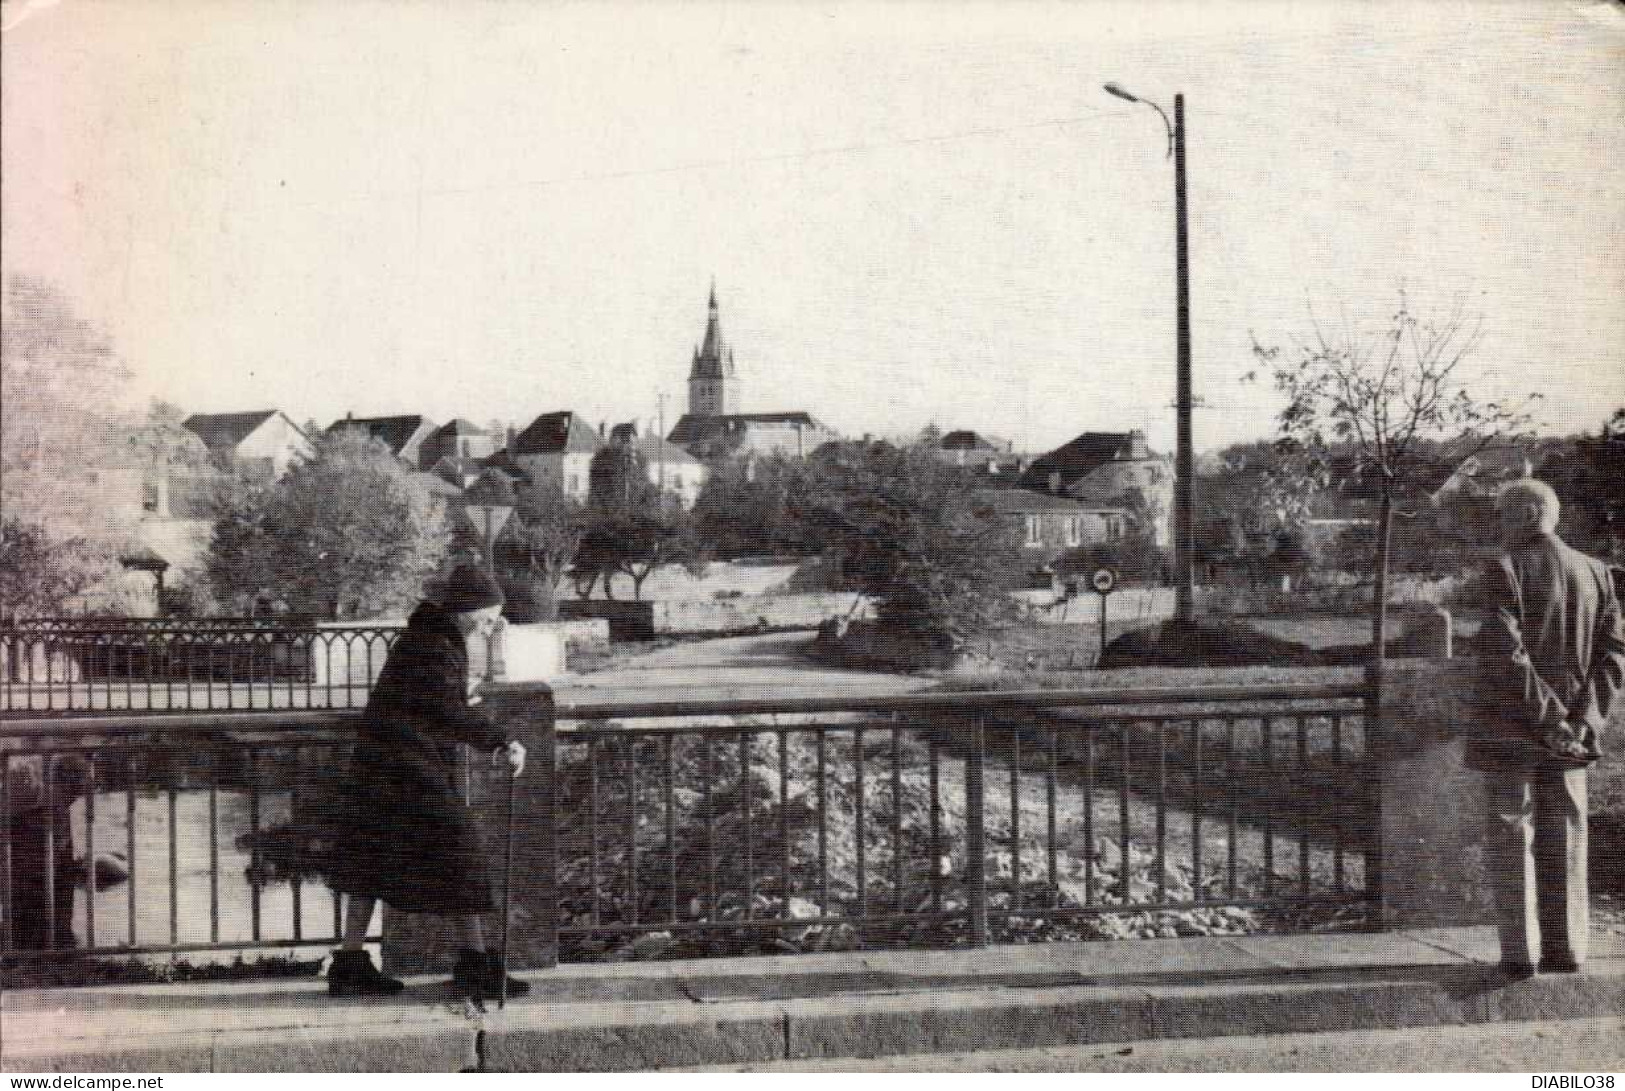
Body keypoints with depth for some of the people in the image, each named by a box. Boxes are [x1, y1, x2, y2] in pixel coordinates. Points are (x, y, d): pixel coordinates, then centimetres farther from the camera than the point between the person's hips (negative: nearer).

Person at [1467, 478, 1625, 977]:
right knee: (1563, 838, 11)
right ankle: (1566, 948, 13)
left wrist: (1548, 716, -14)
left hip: (1511, 729, -5)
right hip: (1570, 734, 5)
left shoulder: (1506, 571, -11)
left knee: (1511, 834, 2)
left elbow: (1506, 654, -19)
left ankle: (1520, 950, 1)